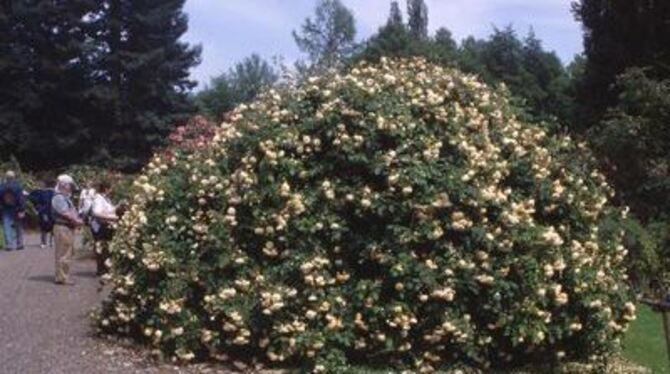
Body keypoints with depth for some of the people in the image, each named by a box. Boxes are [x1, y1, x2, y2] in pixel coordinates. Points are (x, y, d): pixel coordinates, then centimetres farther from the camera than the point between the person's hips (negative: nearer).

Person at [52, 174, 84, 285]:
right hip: (62, 228, -11)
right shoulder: (58, 198, -12)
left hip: (69, 228, 11)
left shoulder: (66, 198, 20)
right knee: (63, 254, -8)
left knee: (68, 253, 14)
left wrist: (78, 220, 5)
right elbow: (65, 214, -20)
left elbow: (72, 212, 22)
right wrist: (77, 221, -12)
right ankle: (61, 277, -6)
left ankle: (64, 277, 20)